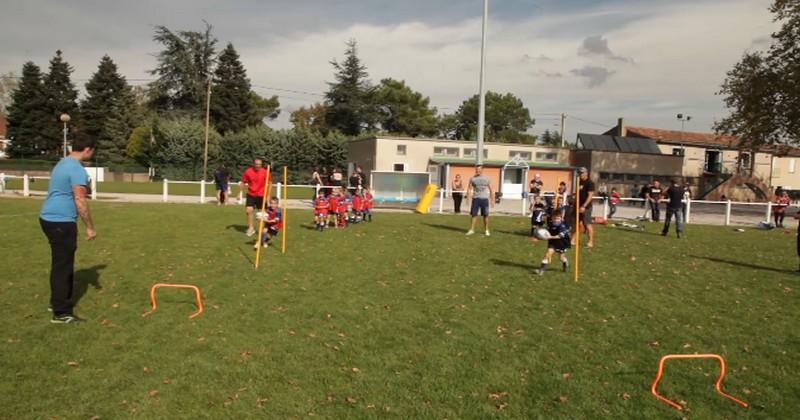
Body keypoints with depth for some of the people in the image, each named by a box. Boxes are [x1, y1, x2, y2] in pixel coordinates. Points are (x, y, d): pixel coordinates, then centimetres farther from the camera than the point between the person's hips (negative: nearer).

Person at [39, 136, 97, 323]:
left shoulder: (63, 163, 15)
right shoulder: (77, 169, -17)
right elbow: (80, 201, -20)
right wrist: (90, 227, -14)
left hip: (50, 218, 10)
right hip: (61, 222, -10)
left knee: (61, 263, 20)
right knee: (63, 265, -6)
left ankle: (58, 302, 31)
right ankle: (61, 313, -2)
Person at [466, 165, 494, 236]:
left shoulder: (487, 178, 5)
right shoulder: (472, 178, 6)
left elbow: (491, 190, 8)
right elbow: (469, 189, 4)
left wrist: (492, 200, 4)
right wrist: (468, 197, -9)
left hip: (484, 199, 0)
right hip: (475, 198, 1)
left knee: (485, 215, 2)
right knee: (474, 214, -1)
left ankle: (487, 230, 12)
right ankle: (472, 230, 5)